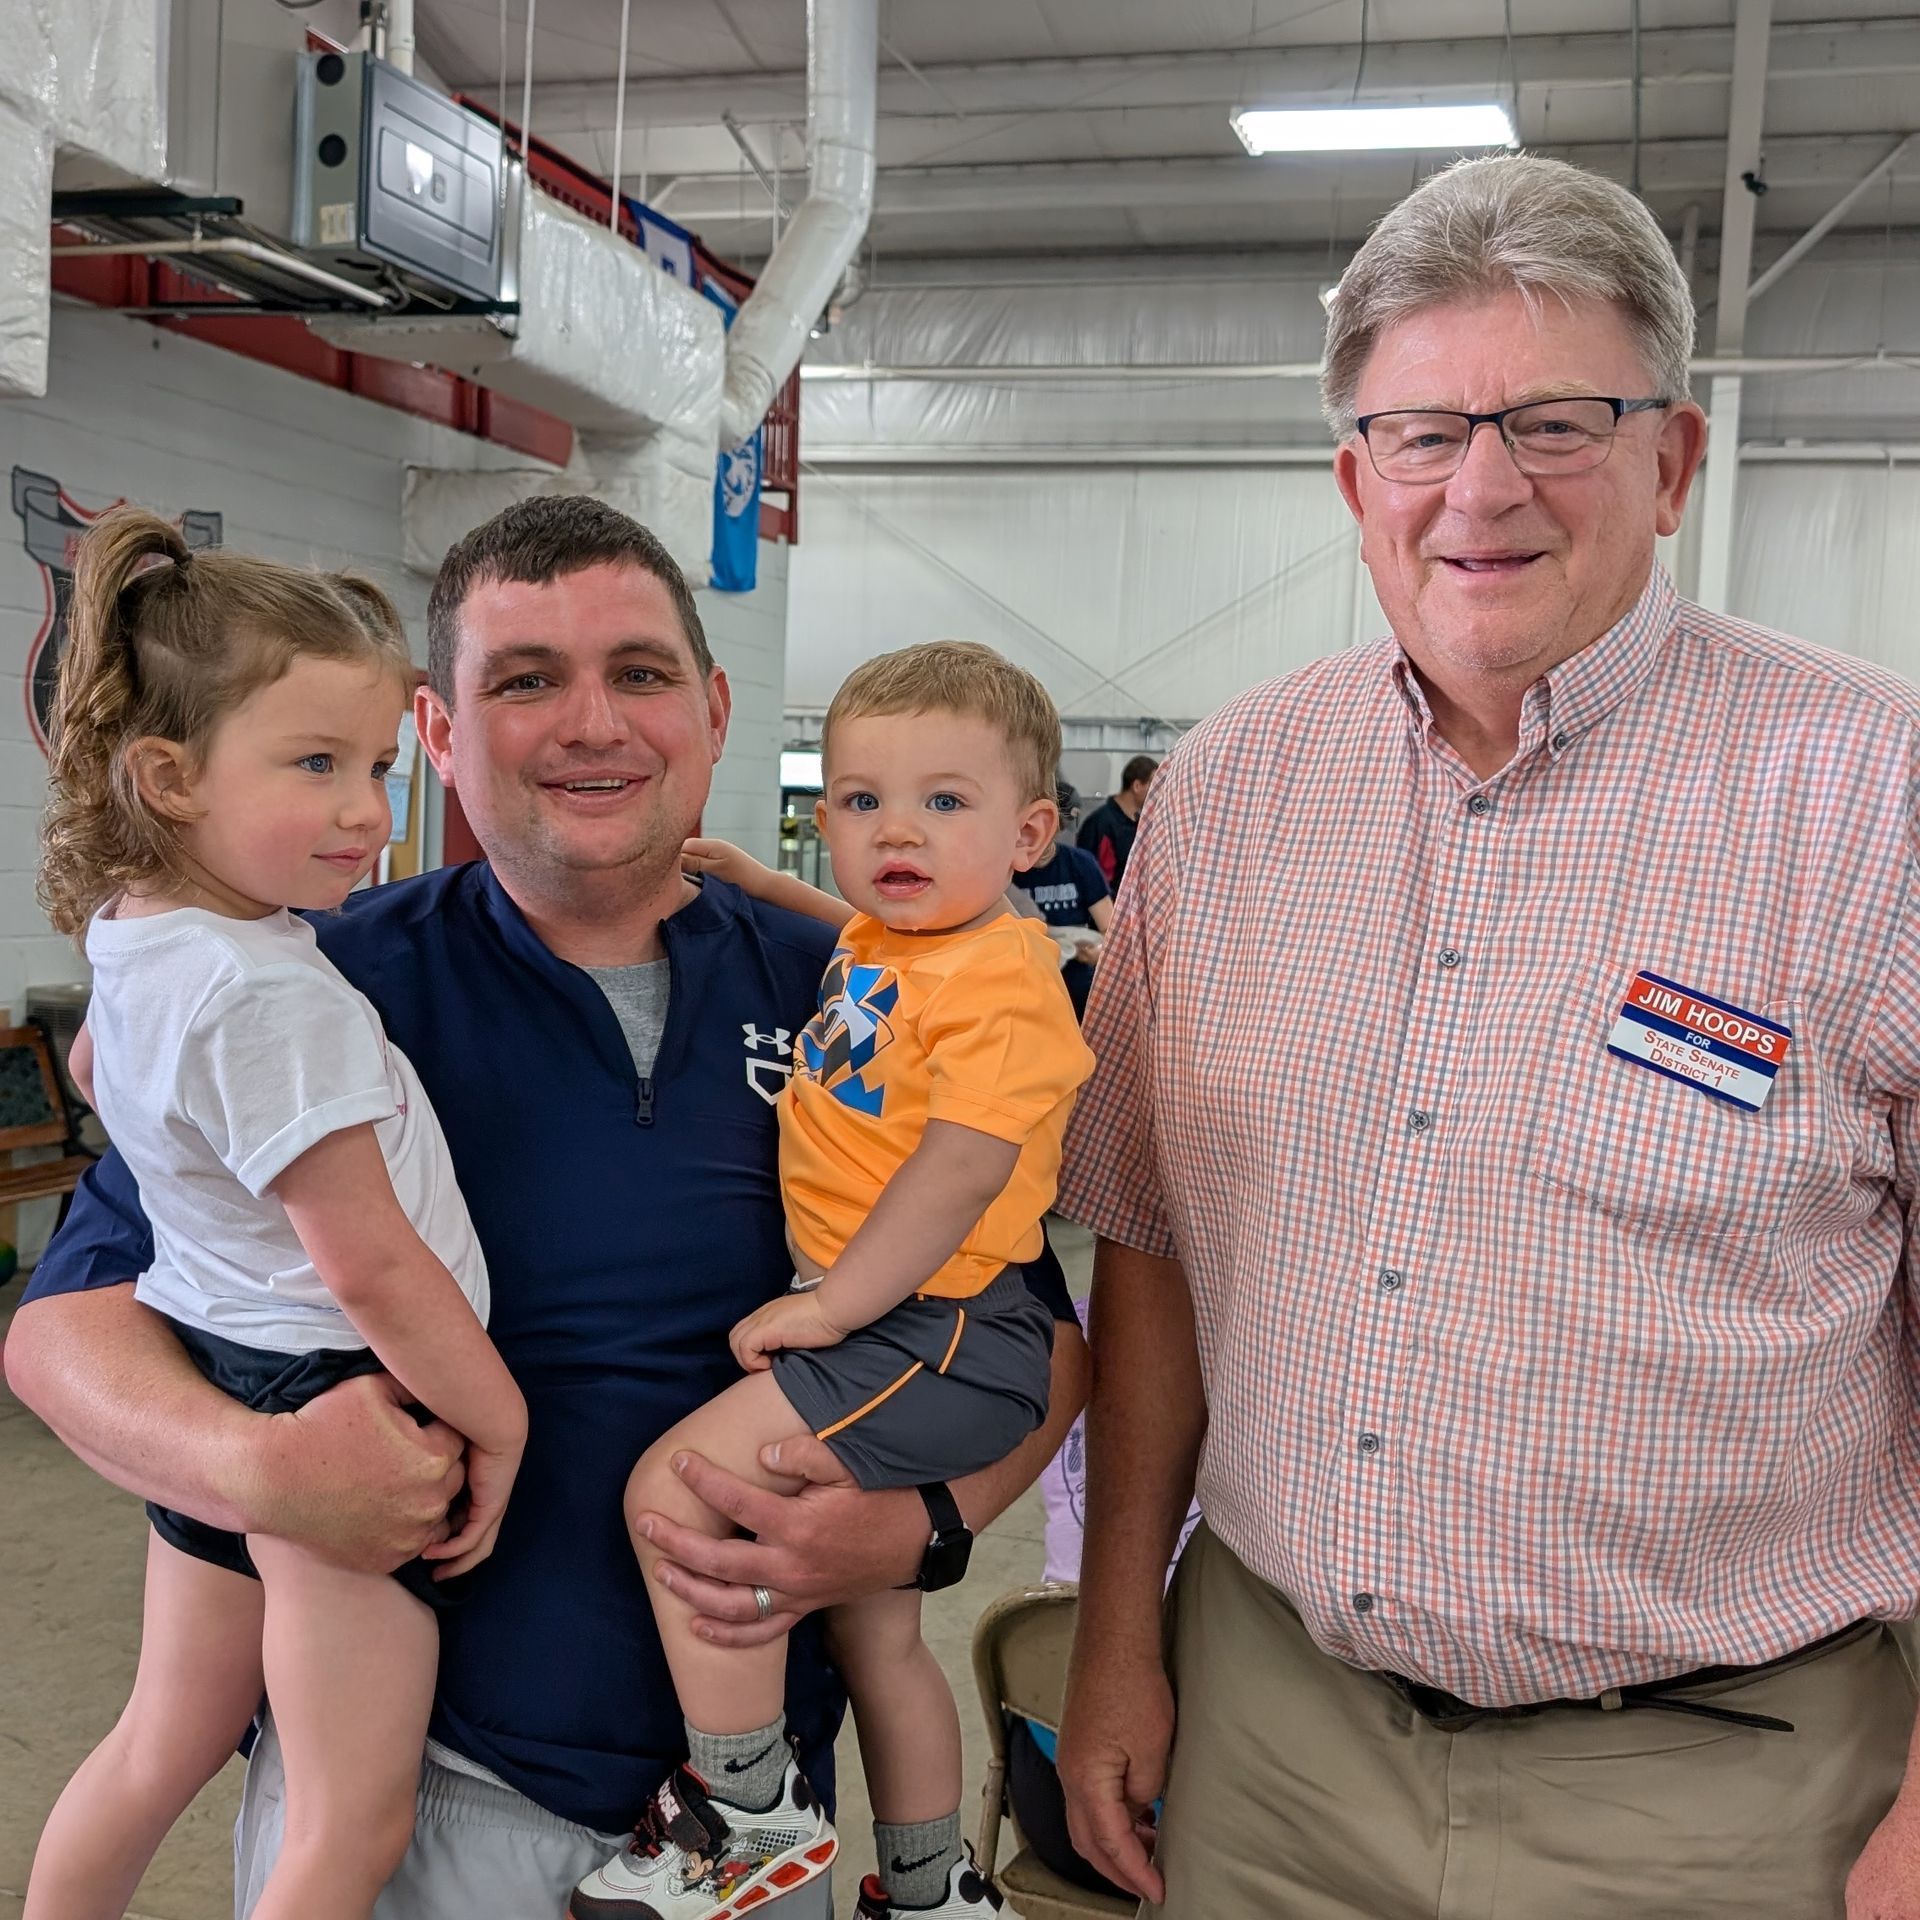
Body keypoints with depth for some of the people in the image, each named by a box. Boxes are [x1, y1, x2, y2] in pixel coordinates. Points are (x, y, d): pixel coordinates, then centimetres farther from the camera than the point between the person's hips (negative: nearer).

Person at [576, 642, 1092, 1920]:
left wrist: (827, 1306, -22)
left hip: (935, 1333, -10)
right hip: (886, 1327, 10)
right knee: (873, 1632, 21)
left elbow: (959, 1173, -26)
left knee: (680, 1486, -19)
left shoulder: (1000, 985, -19)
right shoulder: (888, 942, 9)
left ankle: (750, 1811, -2)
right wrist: (757, 882, 26)